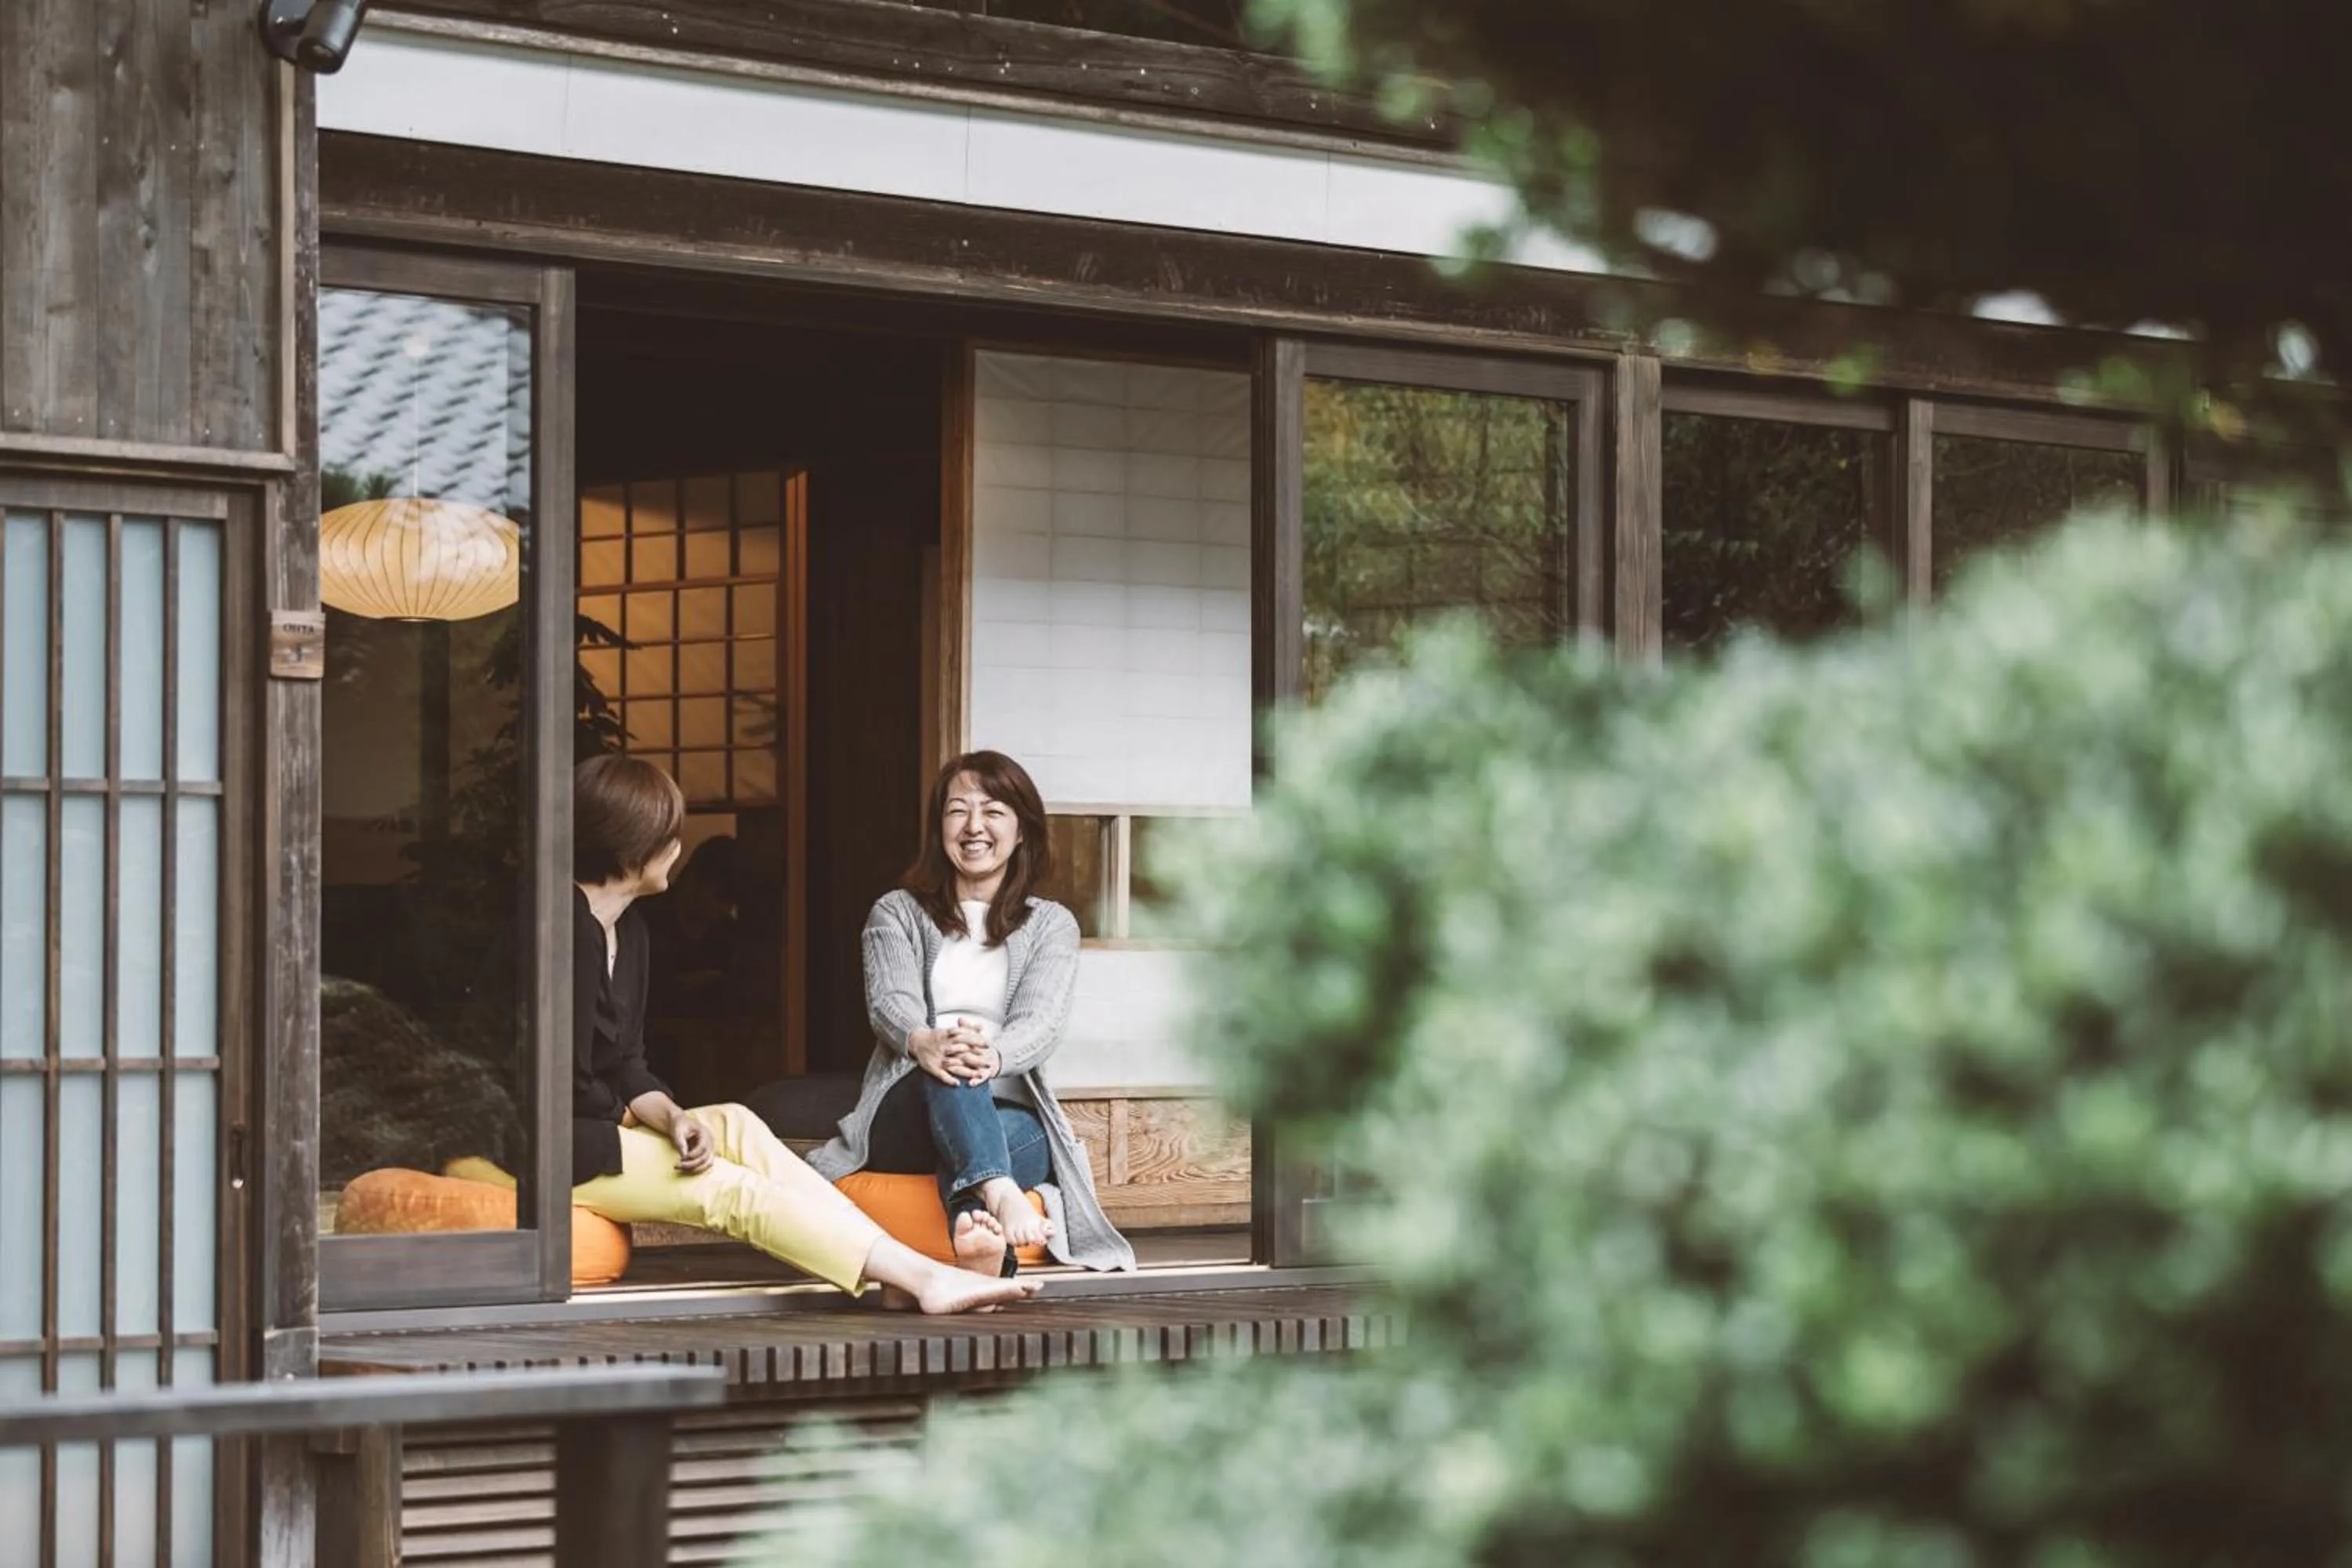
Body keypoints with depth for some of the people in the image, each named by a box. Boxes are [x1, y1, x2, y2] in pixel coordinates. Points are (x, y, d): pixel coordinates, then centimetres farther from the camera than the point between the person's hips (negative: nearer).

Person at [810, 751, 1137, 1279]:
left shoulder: (1051, 925, 15)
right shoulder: (897, 914, 15)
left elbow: (1041, 1021, -5)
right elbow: (889, 1001, -6)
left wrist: (992, 1056, -32)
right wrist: (922, 1043, -34)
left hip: (1013, 1121, 0)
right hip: (907, 1117, 0)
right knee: (949, 1064, -35)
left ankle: (972, 1227, -70)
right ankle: (1000, 1195, -67)